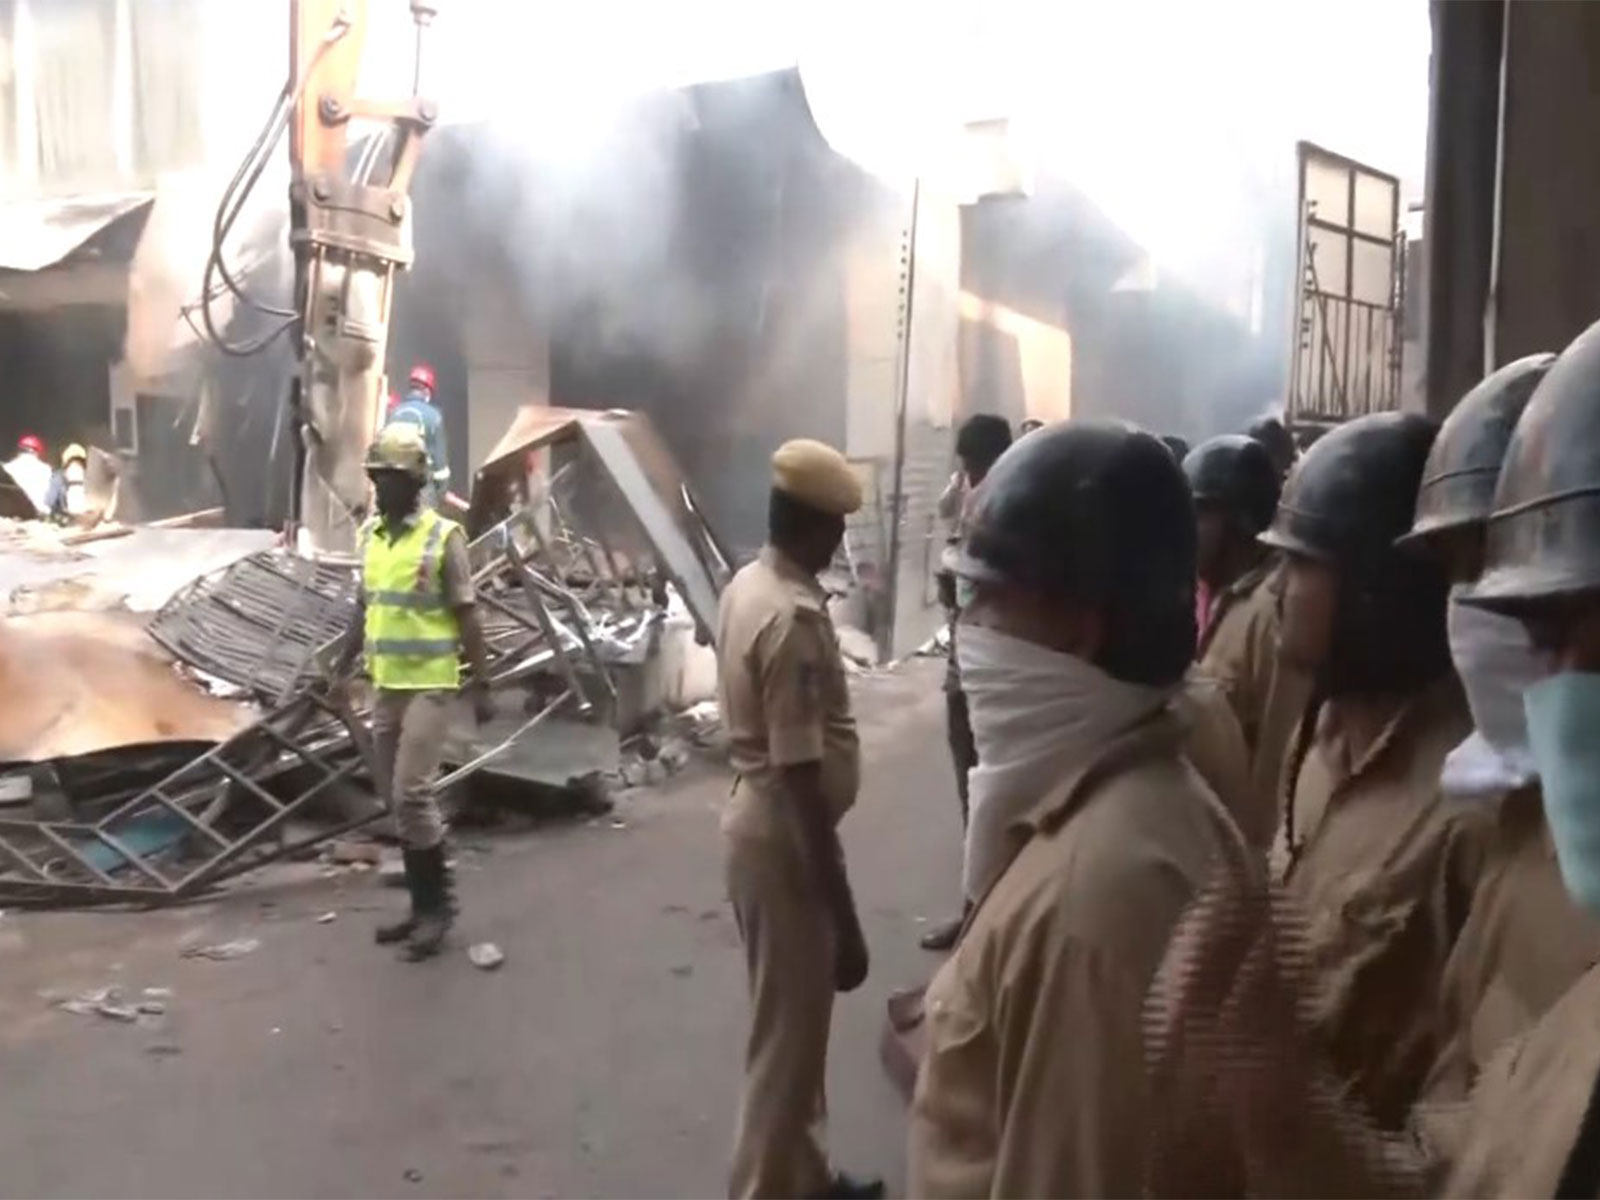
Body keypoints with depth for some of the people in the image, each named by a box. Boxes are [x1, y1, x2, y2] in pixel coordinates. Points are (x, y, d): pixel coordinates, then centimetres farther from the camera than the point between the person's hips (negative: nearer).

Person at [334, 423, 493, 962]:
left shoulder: (443, 537, -11)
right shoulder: (370, 534, 8)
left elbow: (467, 617, -10)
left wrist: (481, 686, -12)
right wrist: (342, 669, 19)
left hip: (429, 685, -7)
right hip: (385, 686, 7)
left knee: (412, 793, -11)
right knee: (396, 798, 10)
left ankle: (439, 903, 4)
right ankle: (422, 904, 20)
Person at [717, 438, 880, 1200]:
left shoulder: (745, 586, 5)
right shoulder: (794, 620, -25)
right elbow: (802, 777, -26)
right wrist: (845, 916, -21)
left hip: (756, 816, 10)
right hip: (786, 834, -10)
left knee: (793, 1022, 23)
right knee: (787, 1035, 4)